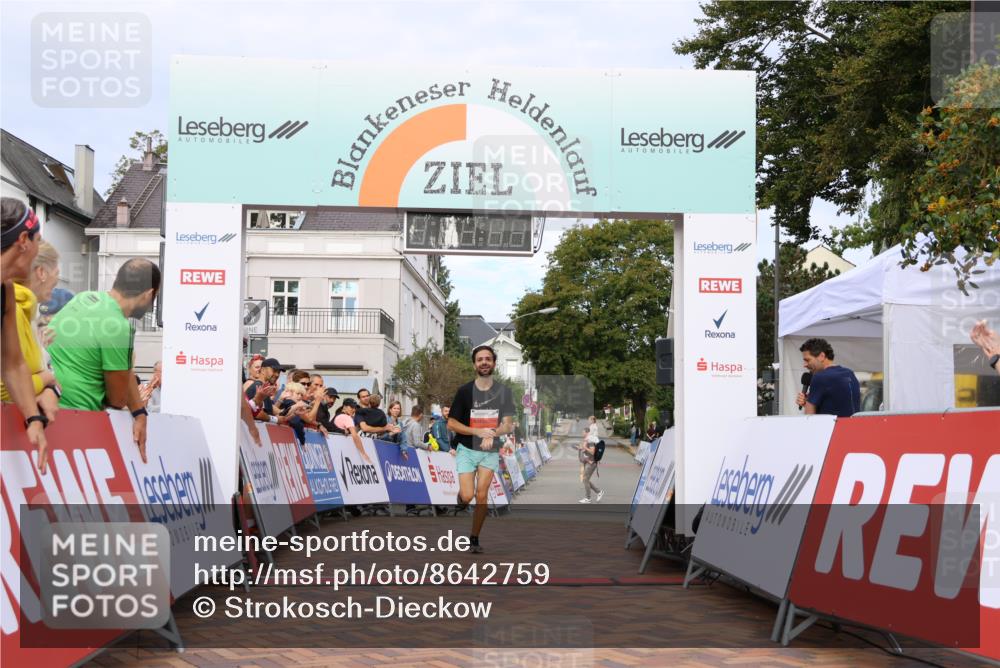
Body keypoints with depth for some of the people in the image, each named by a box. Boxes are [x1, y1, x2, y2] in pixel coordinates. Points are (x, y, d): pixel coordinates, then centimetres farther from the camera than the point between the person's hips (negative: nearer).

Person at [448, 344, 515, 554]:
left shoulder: (504, 391, -1)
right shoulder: (465, 391, -6)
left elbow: (508, 425, -2)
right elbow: (451, 424, -5)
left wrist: (493, 433, -23)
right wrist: (479, 431, -18)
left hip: (490, 452, 1)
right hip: (467, 450, -1)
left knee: (482, 496, -5)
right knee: (467, 497, -13)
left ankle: (474, 539, 12)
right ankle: (461, 493, 24)